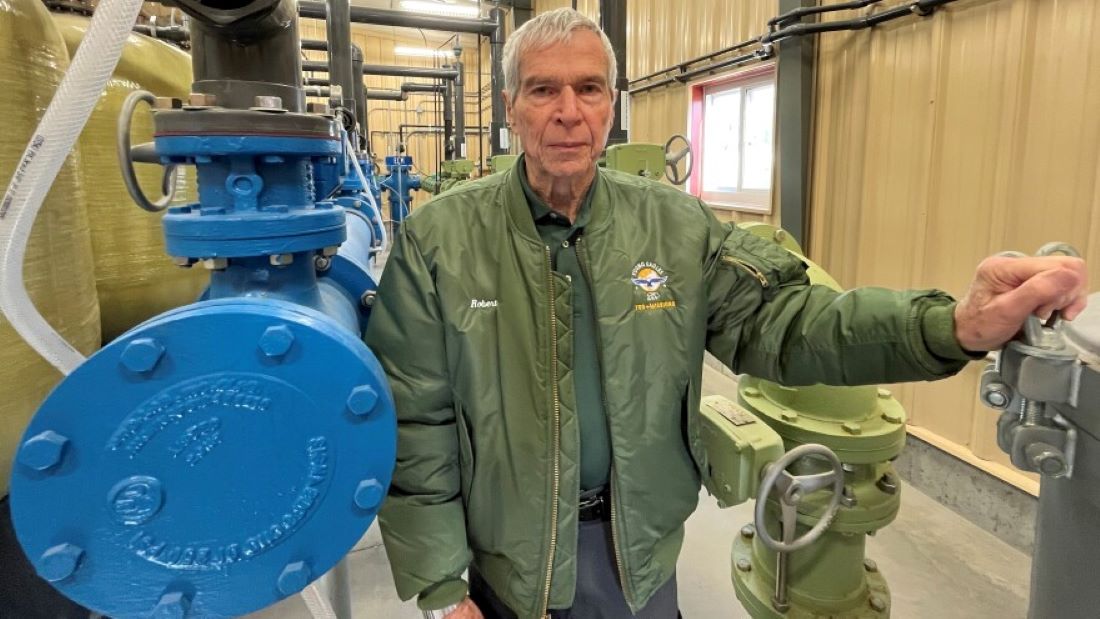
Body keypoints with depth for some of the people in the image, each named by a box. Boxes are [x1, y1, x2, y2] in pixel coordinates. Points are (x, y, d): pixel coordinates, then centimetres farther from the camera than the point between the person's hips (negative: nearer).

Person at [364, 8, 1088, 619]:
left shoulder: (675, 225, -6)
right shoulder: (438, 240, -14)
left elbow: (777, 319, -12)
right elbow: (414, 424, -11)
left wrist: (954, 327, -29)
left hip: (641, 549, 3)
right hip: (512, 560, -2)